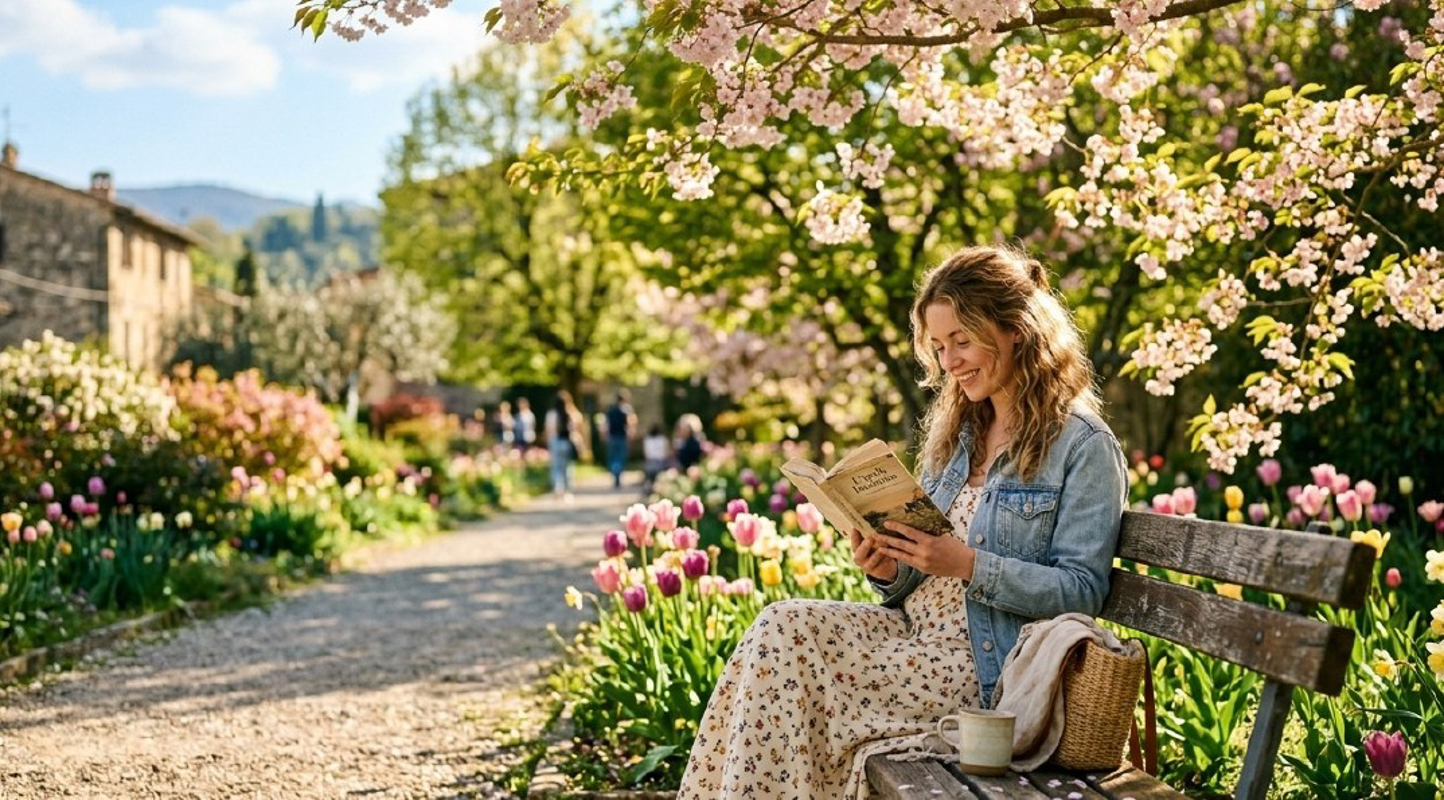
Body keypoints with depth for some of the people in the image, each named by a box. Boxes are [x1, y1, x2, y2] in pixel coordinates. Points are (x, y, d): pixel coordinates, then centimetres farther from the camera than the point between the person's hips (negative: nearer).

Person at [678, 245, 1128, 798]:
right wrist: (890, 570, -4)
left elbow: (1082, 590, -12)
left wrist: (967, 564, -21)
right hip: (914, 629, 7)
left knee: (787, 649, -22)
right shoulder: (955, 433, 17)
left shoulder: (1083, 446, -6)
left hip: (985, 666, -7)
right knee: (781, 627, -19)